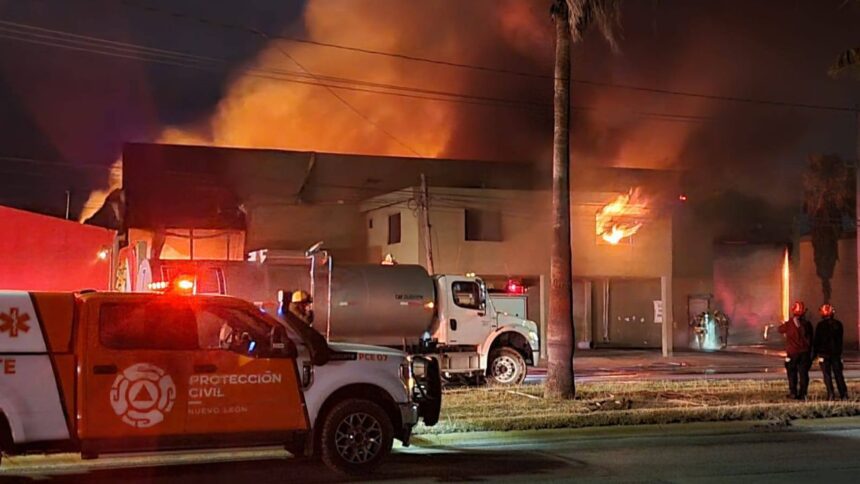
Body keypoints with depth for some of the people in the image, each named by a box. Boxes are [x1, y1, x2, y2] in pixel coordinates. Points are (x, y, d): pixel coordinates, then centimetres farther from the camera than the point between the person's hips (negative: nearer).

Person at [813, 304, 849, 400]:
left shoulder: (820, 325, -9)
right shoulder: (838, 324, 4)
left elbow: (817, 340, -7)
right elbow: (840, 340, 12)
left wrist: (814, 353, 0)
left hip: (824, 353, -4)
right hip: (836, 352, 4)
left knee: (827, 375, -1)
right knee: (838, 374, 9)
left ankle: (831, 395, -8)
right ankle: (844, 394, 6)